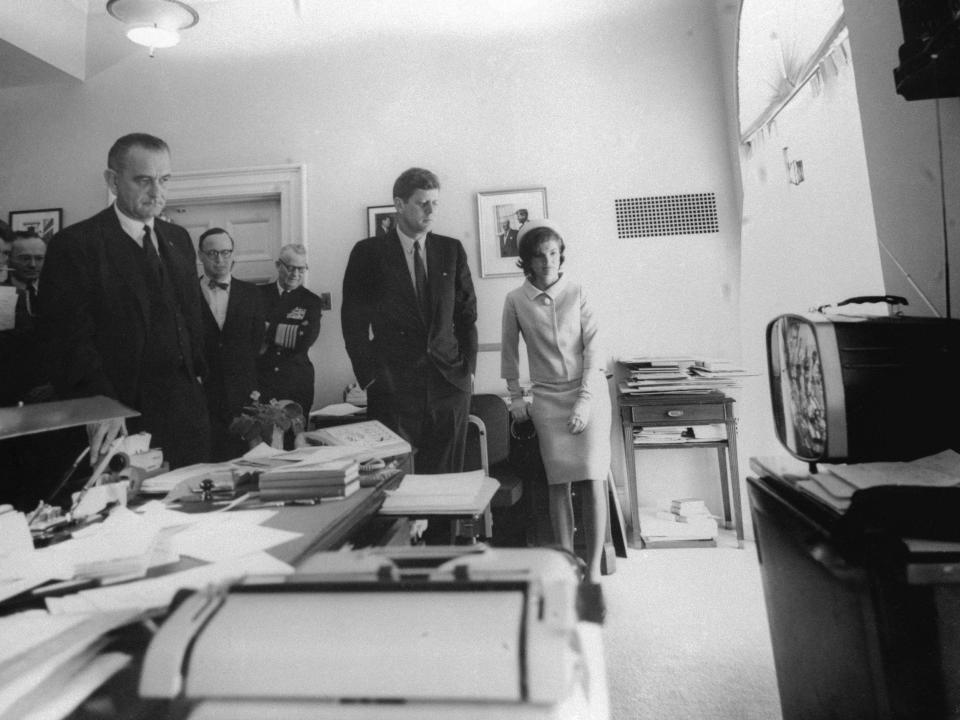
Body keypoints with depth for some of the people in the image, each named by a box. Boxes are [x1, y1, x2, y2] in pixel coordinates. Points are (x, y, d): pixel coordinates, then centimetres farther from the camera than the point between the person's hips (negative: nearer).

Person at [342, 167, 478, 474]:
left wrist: (469, 367, 6)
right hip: (393, 388, -2)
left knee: (447, 478, 6)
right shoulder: (368, 252, 1)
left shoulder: (452, 250, 9)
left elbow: (467, 313, 13)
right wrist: (369, 376, -4)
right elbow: (354, 321, 1)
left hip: (451, 382, 3)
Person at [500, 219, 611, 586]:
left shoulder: (577, 294, -1)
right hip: (547, 398, 1)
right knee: (558, 482, -1)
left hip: (589, 393, 0)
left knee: (592, 479, -6)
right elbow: (510, 352, 10)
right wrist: (515, 397, 10)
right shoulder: (515, 301, 1)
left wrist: (585, 401, -13)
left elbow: (594, 348, -5)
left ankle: (594, 567, 4)